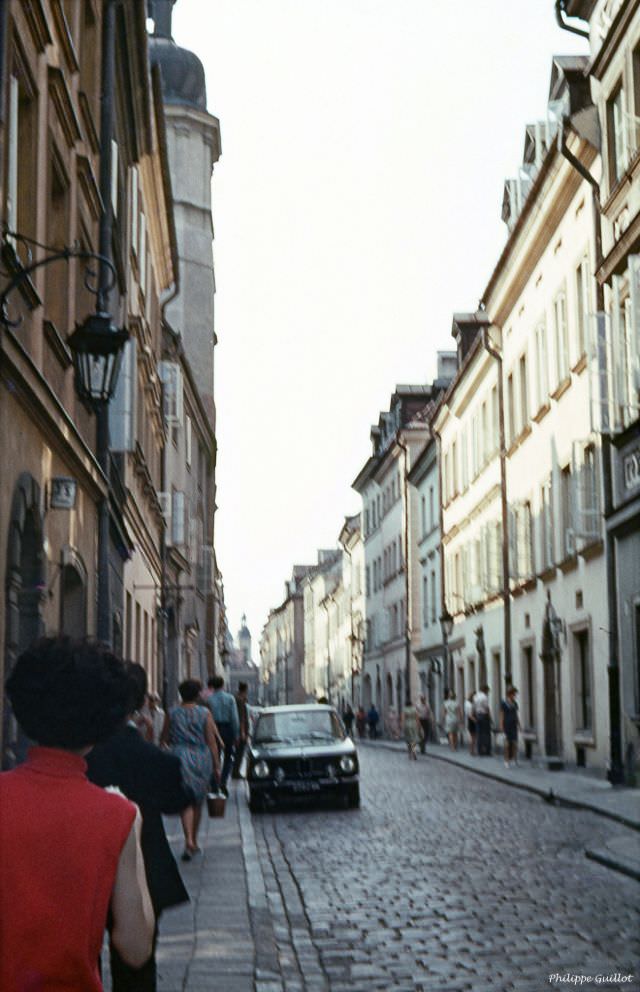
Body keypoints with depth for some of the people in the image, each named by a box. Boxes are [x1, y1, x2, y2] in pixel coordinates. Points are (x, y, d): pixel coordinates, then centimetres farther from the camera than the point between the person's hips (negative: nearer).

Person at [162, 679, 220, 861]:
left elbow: (165, 739, 6)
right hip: (201, 759, 0)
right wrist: (216, 765, 2)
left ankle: (189, 840, -22)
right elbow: (211, 742, -3)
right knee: (198, 802, 15)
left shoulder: (172, 713, 0)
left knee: (185, 801, -1)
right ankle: (194, 842, 25)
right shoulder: (204, 713, -2)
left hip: (180, 757, 0)